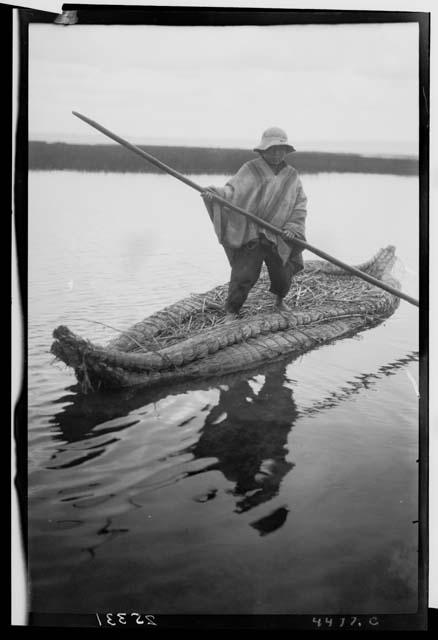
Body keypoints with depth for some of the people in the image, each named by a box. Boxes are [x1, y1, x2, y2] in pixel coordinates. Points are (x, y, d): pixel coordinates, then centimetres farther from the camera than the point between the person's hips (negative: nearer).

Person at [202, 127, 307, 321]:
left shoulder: (291, 176, 11)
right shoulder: (251, 170, 0)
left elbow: (300, 204, 10)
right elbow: (233, 190, -12)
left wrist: (293, 226, -5)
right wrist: (217, 192, -33)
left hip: (278, 237, 4)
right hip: (250, 234, -3)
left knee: (283, 274, 11)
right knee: (244, 274, -9)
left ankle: (280, 300, 43)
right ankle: (231, 311, 8)